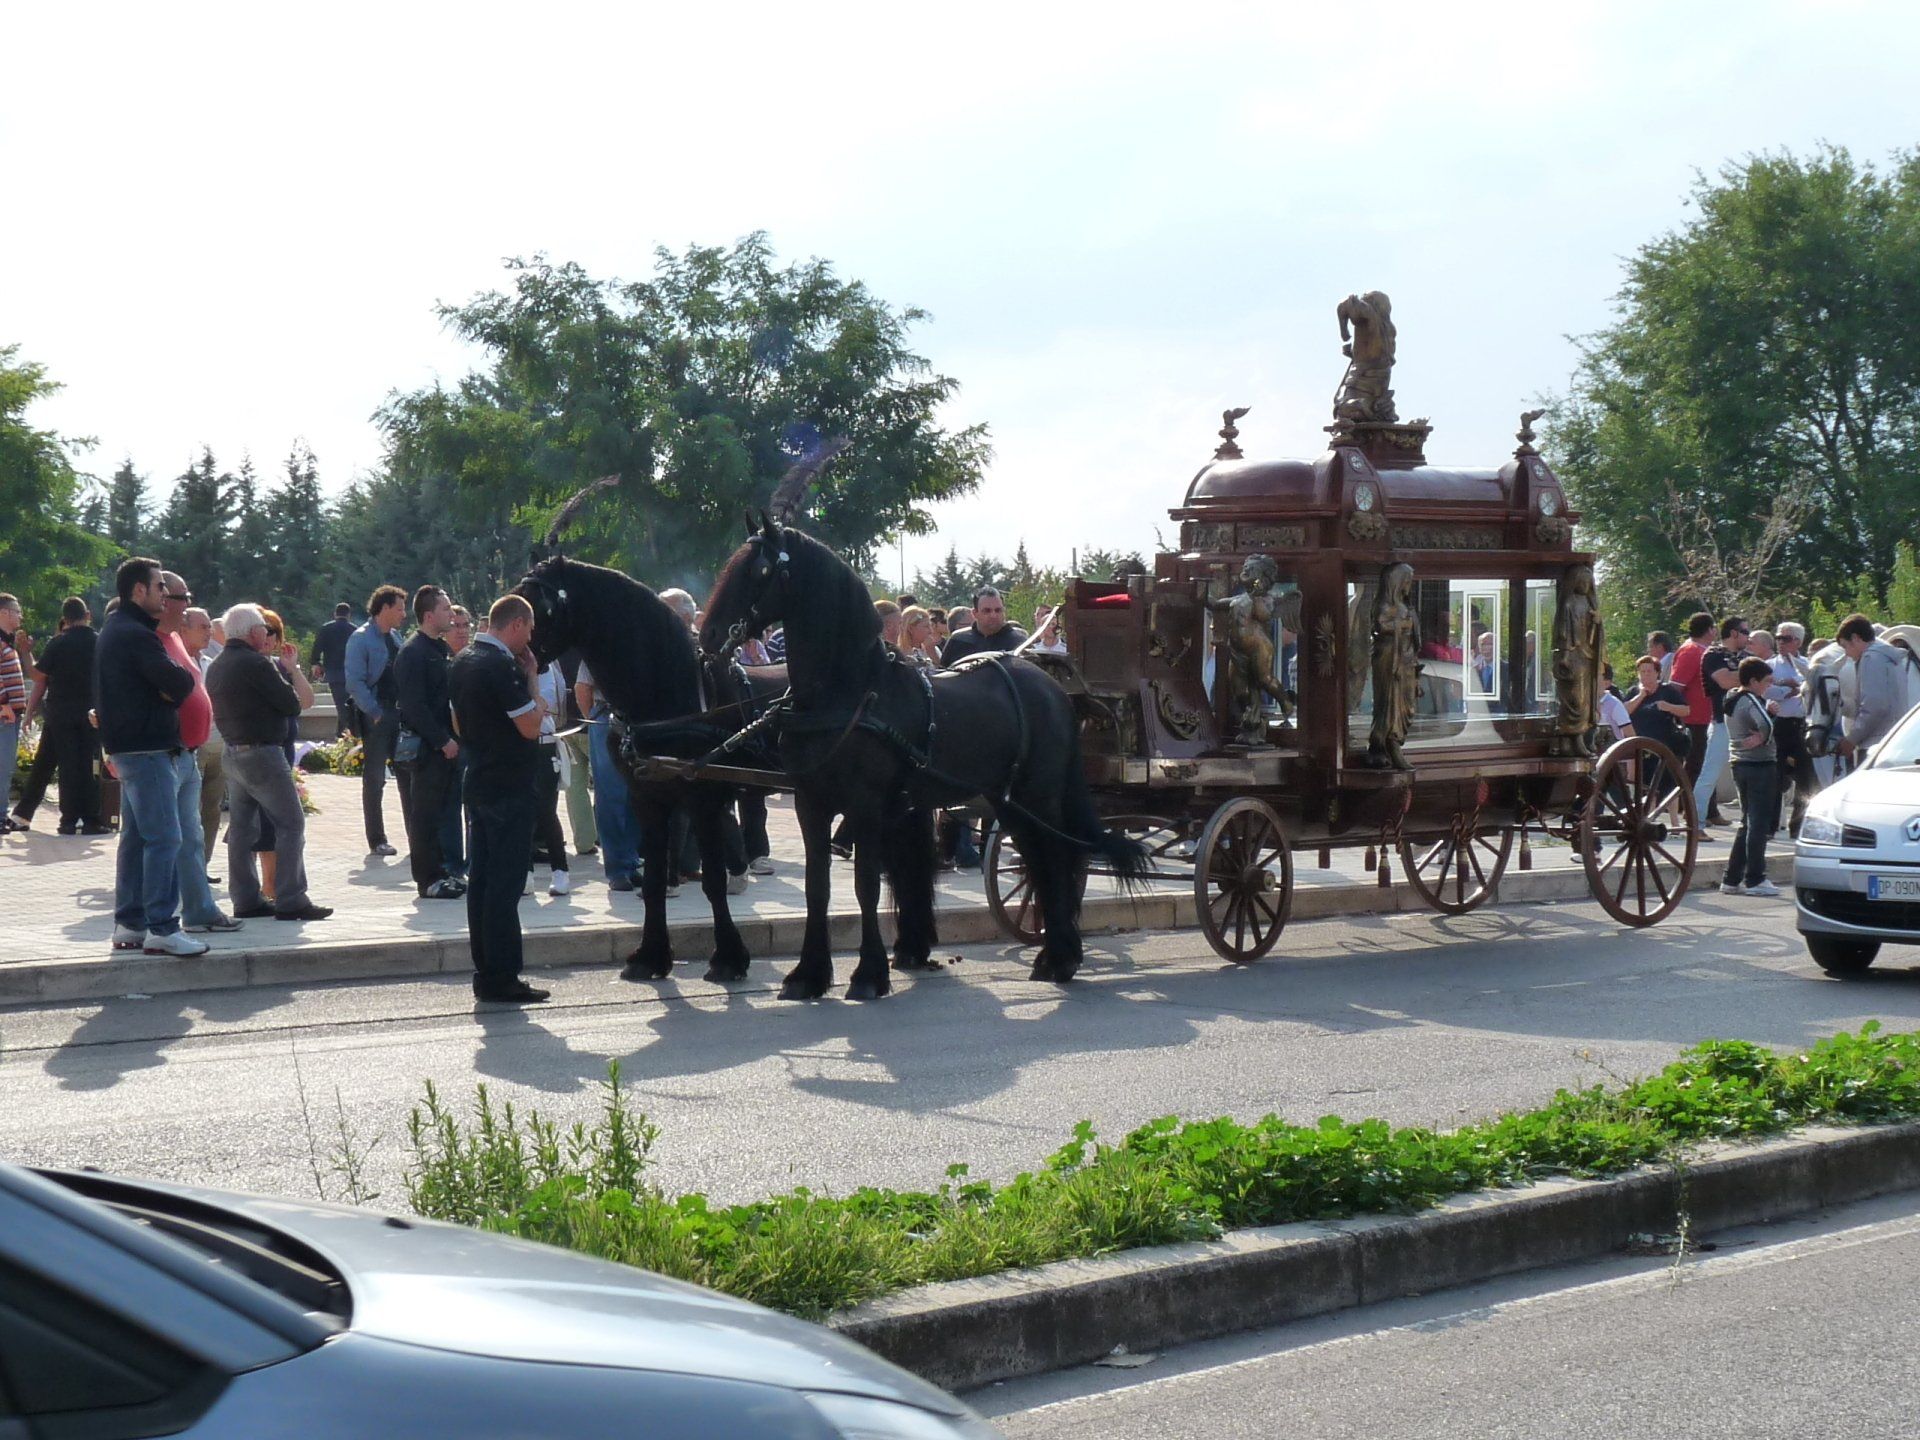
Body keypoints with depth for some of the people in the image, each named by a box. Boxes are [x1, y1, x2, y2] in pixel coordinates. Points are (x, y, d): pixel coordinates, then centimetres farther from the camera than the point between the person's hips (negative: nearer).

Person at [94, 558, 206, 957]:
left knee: (136, 836, 13)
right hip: (148, 749, -11)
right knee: (164, 838, -10)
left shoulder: (114, 631, 18)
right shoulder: (136, 635, -16)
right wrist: (172, 687, -1)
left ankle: (129, 924, 17)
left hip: (127, 748, 11)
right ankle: (161, 929, -11)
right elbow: (181, 684, -20)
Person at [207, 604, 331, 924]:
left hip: (232, 751, 9)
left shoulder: (216, 667, 12)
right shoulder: (257, 664, -15)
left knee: (241, 827, 12)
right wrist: (291, 668, 3)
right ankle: (290, 901, -8)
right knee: (291, 825, -5)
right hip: (262, 752, -9)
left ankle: (245, 899, 13)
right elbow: (293, 704, -13)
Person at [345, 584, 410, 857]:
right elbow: (354, 683, -17)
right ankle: (376, 841, 6)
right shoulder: (361, 639, -10)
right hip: (376, 717, -7)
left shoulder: (394, 638, 12)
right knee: (374, 779, 1)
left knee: (407, 775, 9)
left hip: (400, 714, 7)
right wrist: (375, 713, -20)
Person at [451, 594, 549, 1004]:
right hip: (510, 787, -10)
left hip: (479, 782, 10)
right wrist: (530, 678, -10)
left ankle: (486, 971, 16)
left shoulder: (464, 660, 12)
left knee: (483, 876, 11)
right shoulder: (502, 666, -18)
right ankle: (501, 978, -5)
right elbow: (531, 727, -19)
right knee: (506, 881, -6)